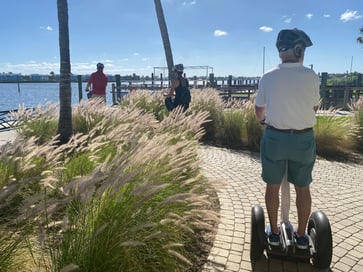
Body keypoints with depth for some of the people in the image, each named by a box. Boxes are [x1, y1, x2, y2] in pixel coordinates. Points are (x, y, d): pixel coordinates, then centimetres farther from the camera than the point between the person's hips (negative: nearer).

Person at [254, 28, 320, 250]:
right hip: (303, 139, 0)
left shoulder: (268, 78, -5)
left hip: (274, 137, 0)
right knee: (303, 188, 15)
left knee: (273, 187, 14)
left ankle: (274, 233, 26)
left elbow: (259, 110, 7)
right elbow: (315, 107, 7)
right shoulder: (312, 77, -8)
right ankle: (301, 236, 28)